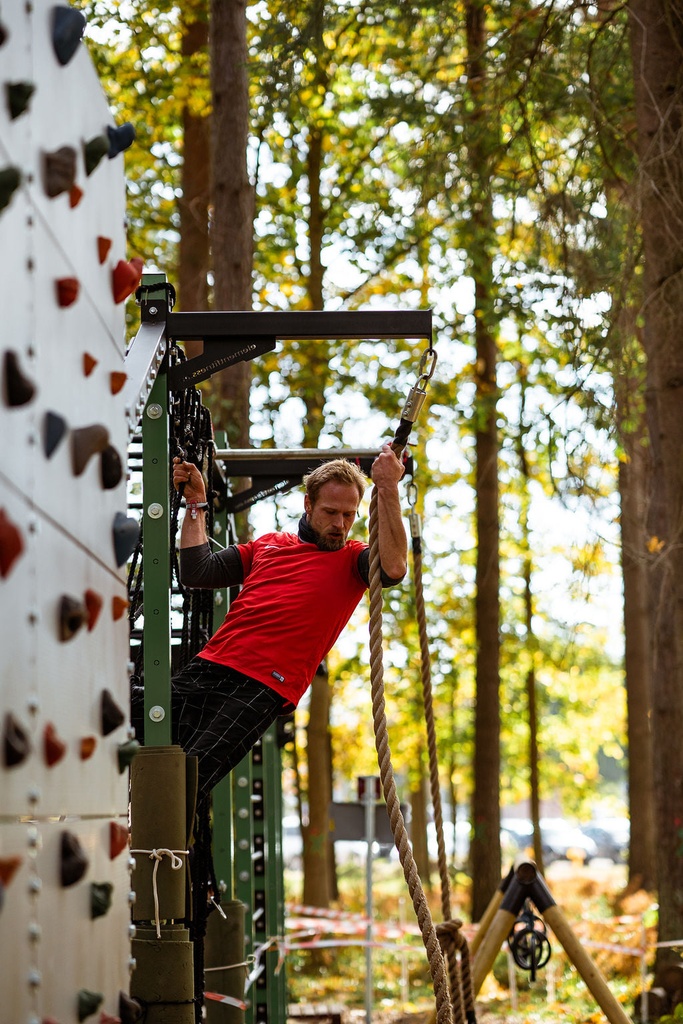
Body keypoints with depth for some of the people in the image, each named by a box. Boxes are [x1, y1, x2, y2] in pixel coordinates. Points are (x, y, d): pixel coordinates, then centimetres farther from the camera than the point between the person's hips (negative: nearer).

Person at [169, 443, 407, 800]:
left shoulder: (352, 559, 11)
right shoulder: (268, 545, 25)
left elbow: (393, 569, -13)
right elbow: (196, 573, 20)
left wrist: (388, 489, -15)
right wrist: (195, 503, 20)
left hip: (263, 686, -5)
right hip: (207, 666, 5)